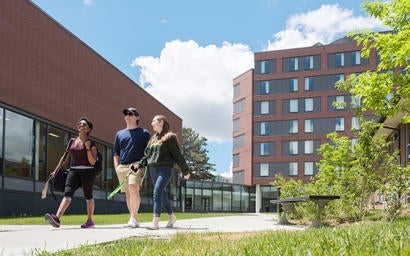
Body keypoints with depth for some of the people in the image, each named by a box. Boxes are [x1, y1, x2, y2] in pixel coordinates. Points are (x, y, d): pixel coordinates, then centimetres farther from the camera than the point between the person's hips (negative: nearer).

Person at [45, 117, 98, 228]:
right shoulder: (72, 141, 14)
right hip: (73, 170, 3)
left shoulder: (91, 143, 0)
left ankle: (90, 220, 20)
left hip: (87, 171, -3)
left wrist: (88, 148, -15)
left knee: (88, 196, 6)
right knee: (67, 193, -15)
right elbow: (65, 157, 18)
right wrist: (56, 170, 14)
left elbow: (92, 162, -6)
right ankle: (56, 218, -30)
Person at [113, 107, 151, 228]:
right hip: (122, 167, 5)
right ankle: (134, 220, 10)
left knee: (133, 188, -25)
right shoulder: (119, 134, 21)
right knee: (128, 193, 4)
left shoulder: (144, 133, 9)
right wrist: (117, 167, 8)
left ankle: (133, 217, -22)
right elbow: (116, 153, 22)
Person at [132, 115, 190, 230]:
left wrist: (185, 170, -1)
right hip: (153, 169, 7)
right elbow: (147, 155, 19)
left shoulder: (170, 137, -1)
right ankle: (171, 217, 30)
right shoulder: (152, 139, 19)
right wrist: (139, 164, 3)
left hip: (165, 169, -7)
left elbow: (177, 155, -3)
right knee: (162, 194, 12)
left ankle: (155, 222, -20)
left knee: (157, 193, -18)